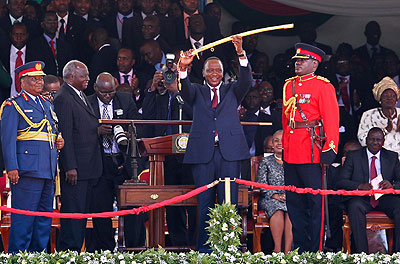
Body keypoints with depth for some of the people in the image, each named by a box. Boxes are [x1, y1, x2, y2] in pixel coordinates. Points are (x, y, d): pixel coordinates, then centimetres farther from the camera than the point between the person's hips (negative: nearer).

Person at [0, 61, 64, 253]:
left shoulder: (47, 105, 22)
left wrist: (59, 142, 8)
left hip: (47, 170, 8)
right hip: (27, 170, -8)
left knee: (45, 216, 9)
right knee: (23, 217, -8)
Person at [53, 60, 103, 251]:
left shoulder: (80, 96, 18)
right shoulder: (63, 99, -13)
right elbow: (65, 135, -18)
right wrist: (70, 167, -20)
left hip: (88, 167, 10)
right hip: (75, 167, -10)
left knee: (82, 212, 11)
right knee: (73, 212, -7)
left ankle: (76, 249, 16)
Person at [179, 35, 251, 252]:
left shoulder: (232, 91, 14)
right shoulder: (197, 92, 14)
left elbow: (246, 80, -4)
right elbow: (185, 90, -7)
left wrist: (241, 54, -20)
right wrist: (183, 68, -27)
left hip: (229, 152, 0)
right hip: (203, 152, 0)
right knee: (205, 203, 3)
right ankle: (204, 248, 8)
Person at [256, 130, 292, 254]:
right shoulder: (266, 161, 15)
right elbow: (261, 183, 5)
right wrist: (275, 195, -12)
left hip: (291, 198, 0)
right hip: (270, 198, 0)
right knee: (278, 210, -36)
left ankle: (287, 251, -42)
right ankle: (277, 249, -39)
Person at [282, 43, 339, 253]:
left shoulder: (323, 86, -4)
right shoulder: (289, 86, 15)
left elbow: (331, 120, -9)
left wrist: (329, 151, -15)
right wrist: (285, 148, 17)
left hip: (312, 154, -7)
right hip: (291, 155, 7)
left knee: (315, 202, -2)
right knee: (294, 203, 9)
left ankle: (315, 250, 3)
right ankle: (299, 249, 17)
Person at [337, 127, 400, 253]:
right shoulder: (353, 156, 8)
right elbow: (341, 181, 1)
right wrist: (360, 186, -19)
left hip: (385, 198, 2)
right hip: (361, 199, -2)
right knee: (355, 206, -36)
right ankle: (361, 253, -35)